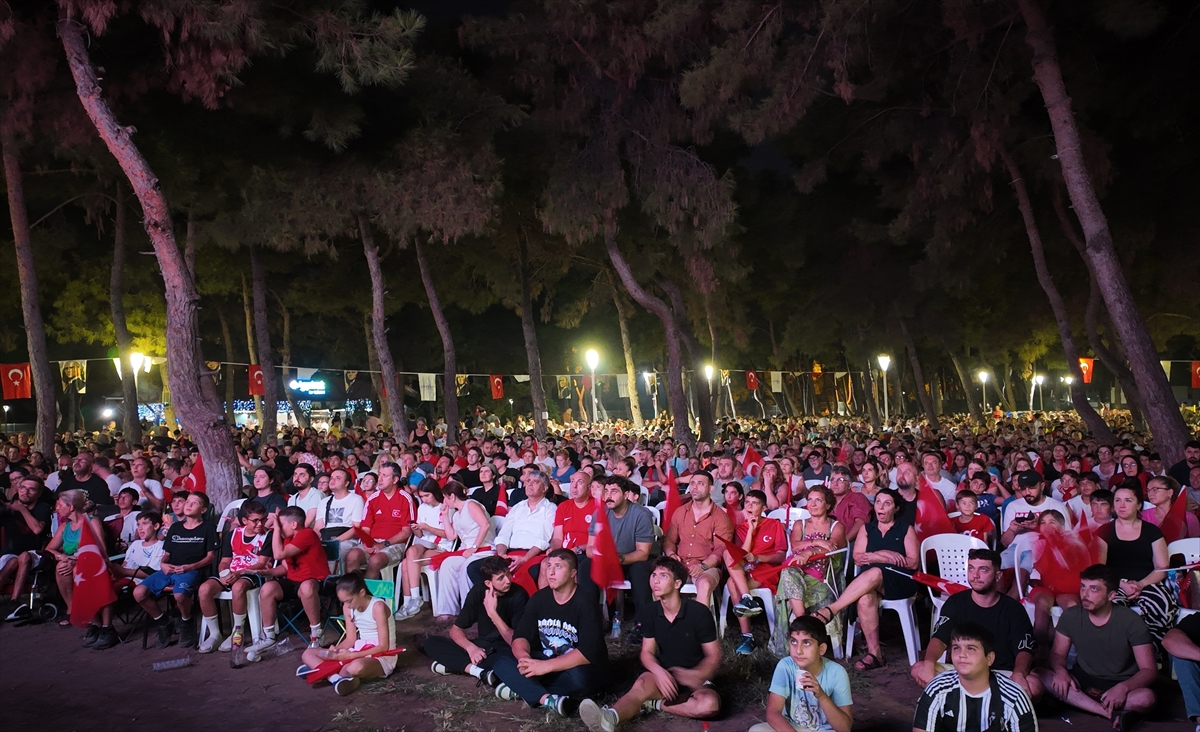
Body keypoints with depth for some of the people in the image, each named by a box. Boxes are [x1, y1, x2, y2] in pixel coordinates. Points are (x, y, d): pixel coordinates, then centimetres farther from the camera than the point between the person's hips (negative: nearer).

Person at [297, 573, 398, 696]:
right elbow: (351, 639, 6)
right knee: (308, 653, -1)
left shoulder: (378, 607, -20)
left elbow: (383, 647, -20)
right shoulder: (348, 607, 1)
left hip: (382, 657, -8)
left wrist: (351, 655, -24)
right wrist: (336, 649, -16)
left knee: (357, 666, -44)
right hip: (359, 651, 8)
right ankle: (337, 678, -23)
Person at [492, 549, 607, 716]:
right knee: (502, 663, -16)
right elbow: (520, 636, -5)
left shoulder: (585, 603, -19)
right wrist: (524, 657, -29)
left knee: (578, 677, -39)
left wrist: (546, 666, -33)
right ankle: (547, 699, -34)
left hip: (576, 667, -5)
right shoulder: (539, 598, -1)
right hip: (545, 662, 5)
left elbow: (588, 652, -28)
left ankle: (522, 689, -20)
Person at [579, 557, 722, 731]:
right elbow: (647, 652, 2)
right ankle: (609, 718, -60)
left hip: (695, 678, -2)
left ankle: (653, 704, -22)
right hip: (665, 675, 2)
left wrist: (690, 676, -22)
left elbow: (713, 656, -7)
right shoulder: (649, 613, -2)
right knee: (644, 683, -33)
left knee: (710, 704, -36)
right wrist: (659, 672, -21)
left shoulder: (699, 612, -14)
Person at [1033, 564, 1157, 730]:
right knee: (1038, 675, -27)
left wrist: (1123, 687, -35)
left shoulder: (1130, 621, -13)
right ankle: (1113, 714, -29)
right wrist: (1060, 671, -23)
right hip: (1083, 680, 4)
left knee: (1146, 697, -37)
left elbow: (1149, 670, -14)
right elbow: (1057, 654, 2)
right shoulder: (1070, 616, -6)